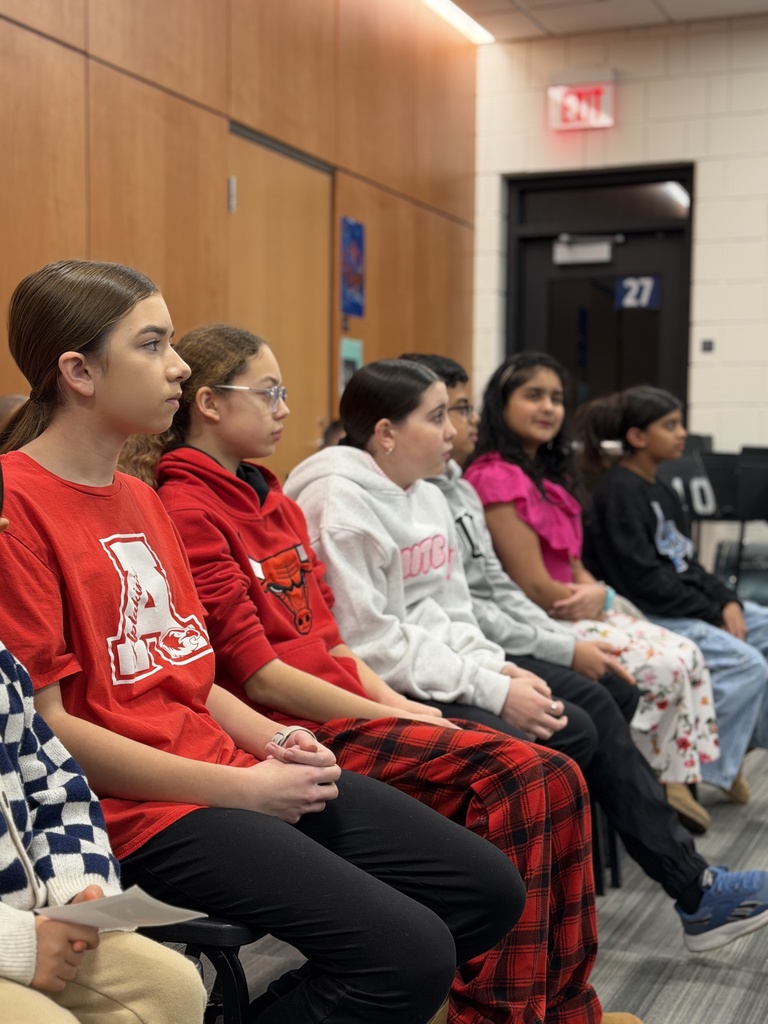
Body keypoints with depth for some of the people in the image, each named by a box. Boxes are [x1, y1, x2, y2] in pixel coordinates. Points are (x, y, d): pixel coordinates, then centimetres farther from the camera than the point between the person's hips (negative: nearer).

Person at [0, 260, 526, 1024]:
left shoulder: (139, 499, 14)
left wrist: (271, 743, -1)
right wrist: (238, 790, -14)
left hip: (233, 772, 9)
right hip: (144, 809, -9)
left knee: (489, 890, 4)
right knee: (412, 955, -21)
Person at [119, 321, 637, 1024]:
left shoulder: (272, 499, 19)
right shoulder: (188, 511, -10)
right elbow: (255, 672, -14)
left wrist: (398, 701, 4)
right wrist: (389, 719, -10)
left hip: (352, 709, 9)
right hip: (299, 733, -8)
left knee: (556, 779, -6)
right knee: (511, 774, -22)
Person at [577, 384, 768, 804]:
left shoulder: (659, 490, 14)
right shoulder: (619, 492, -15)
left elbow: (686, 563, 14)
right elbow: (644, 581, -20)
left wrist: (727, 602, -3)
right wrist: (714, 614, -15)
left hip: (686, 603, 10)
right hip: (646, 615, -10)